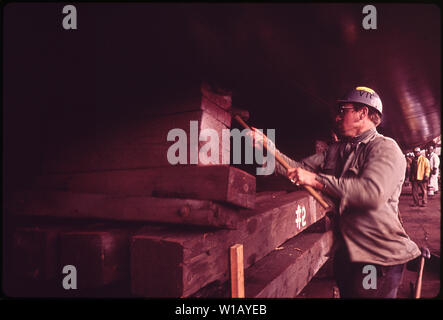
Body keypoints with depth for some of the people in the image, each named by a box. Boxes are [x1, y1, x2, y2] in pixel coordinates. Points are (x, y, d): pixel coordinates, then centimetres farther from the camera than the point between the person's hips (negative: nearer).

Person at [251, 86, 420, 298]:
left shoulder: (385, 148, -14)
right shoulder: (336, 150, 10)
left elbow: (373, 192, -32)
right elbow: (299, 169, 9)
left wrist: (316, 179, -28)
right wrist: (265, 144, 2)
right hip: (344, 252, 7)